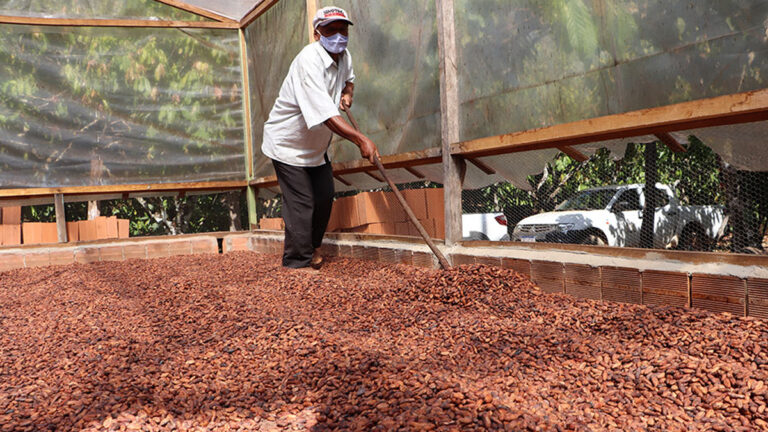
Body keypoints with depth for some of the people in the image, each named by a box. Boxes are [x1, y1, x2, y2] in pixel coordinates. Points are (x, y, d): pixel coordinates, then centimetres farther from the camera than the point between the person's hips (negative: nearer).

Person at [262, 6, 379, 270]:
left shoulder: (344, 56, -2)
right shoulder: (309, 60, -29)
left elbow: (349, 78, 23)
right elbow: (325, 114, -40)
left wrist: (348, 93, -1)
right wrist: (361, 139, -45)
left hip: (315, 144, 8)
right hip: (287, 142, -8)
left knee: (324, 197, 11)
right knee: (301, 203, -10)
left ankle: (309, 245, 35)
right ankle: (297, 263, 3)